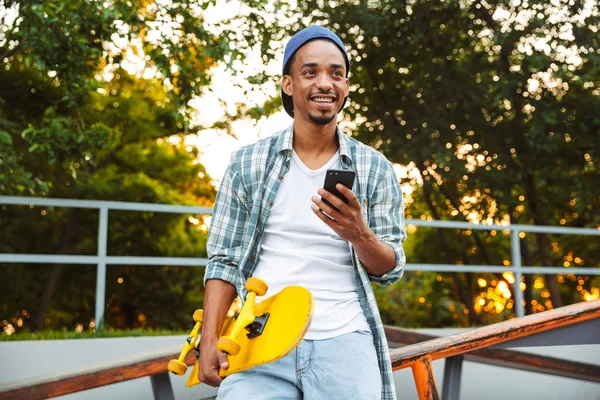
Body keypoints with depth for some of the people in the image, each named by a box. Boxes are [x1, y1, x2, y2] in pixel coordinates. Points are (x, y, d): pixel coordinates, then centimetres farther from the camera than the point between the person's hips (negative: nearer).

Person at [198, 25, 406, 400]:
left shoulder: (376, 169, 5)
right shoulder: (248, 164, 5)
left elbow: (390, 270, 5)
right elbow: (224, 260, 6)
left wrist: (359, 235, -16)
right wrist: (210, 341, -4)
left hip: (343, 341, 1)